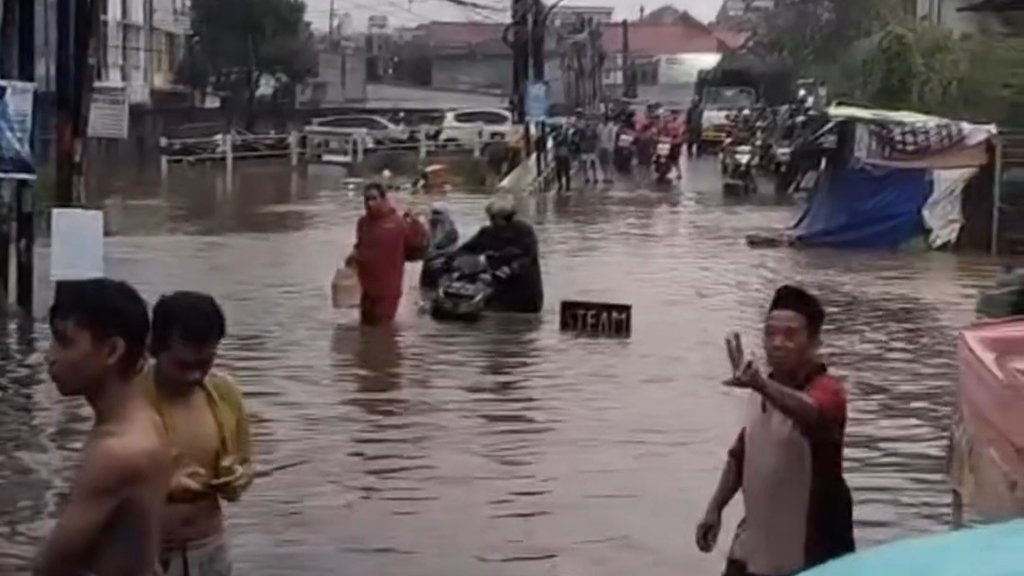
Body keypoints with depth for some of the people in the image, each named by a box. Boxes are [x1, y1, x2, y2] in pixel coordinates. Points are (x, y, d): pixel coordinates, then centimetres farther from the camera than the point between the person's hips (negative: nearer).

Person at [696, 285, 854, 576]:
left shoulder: (826, 390, -18)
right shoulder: (763, 392, 6)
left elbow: (809, 413, -43)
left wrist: (761, 384, -61)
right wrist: (715, 508, 11)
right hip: (754, 547, 7)